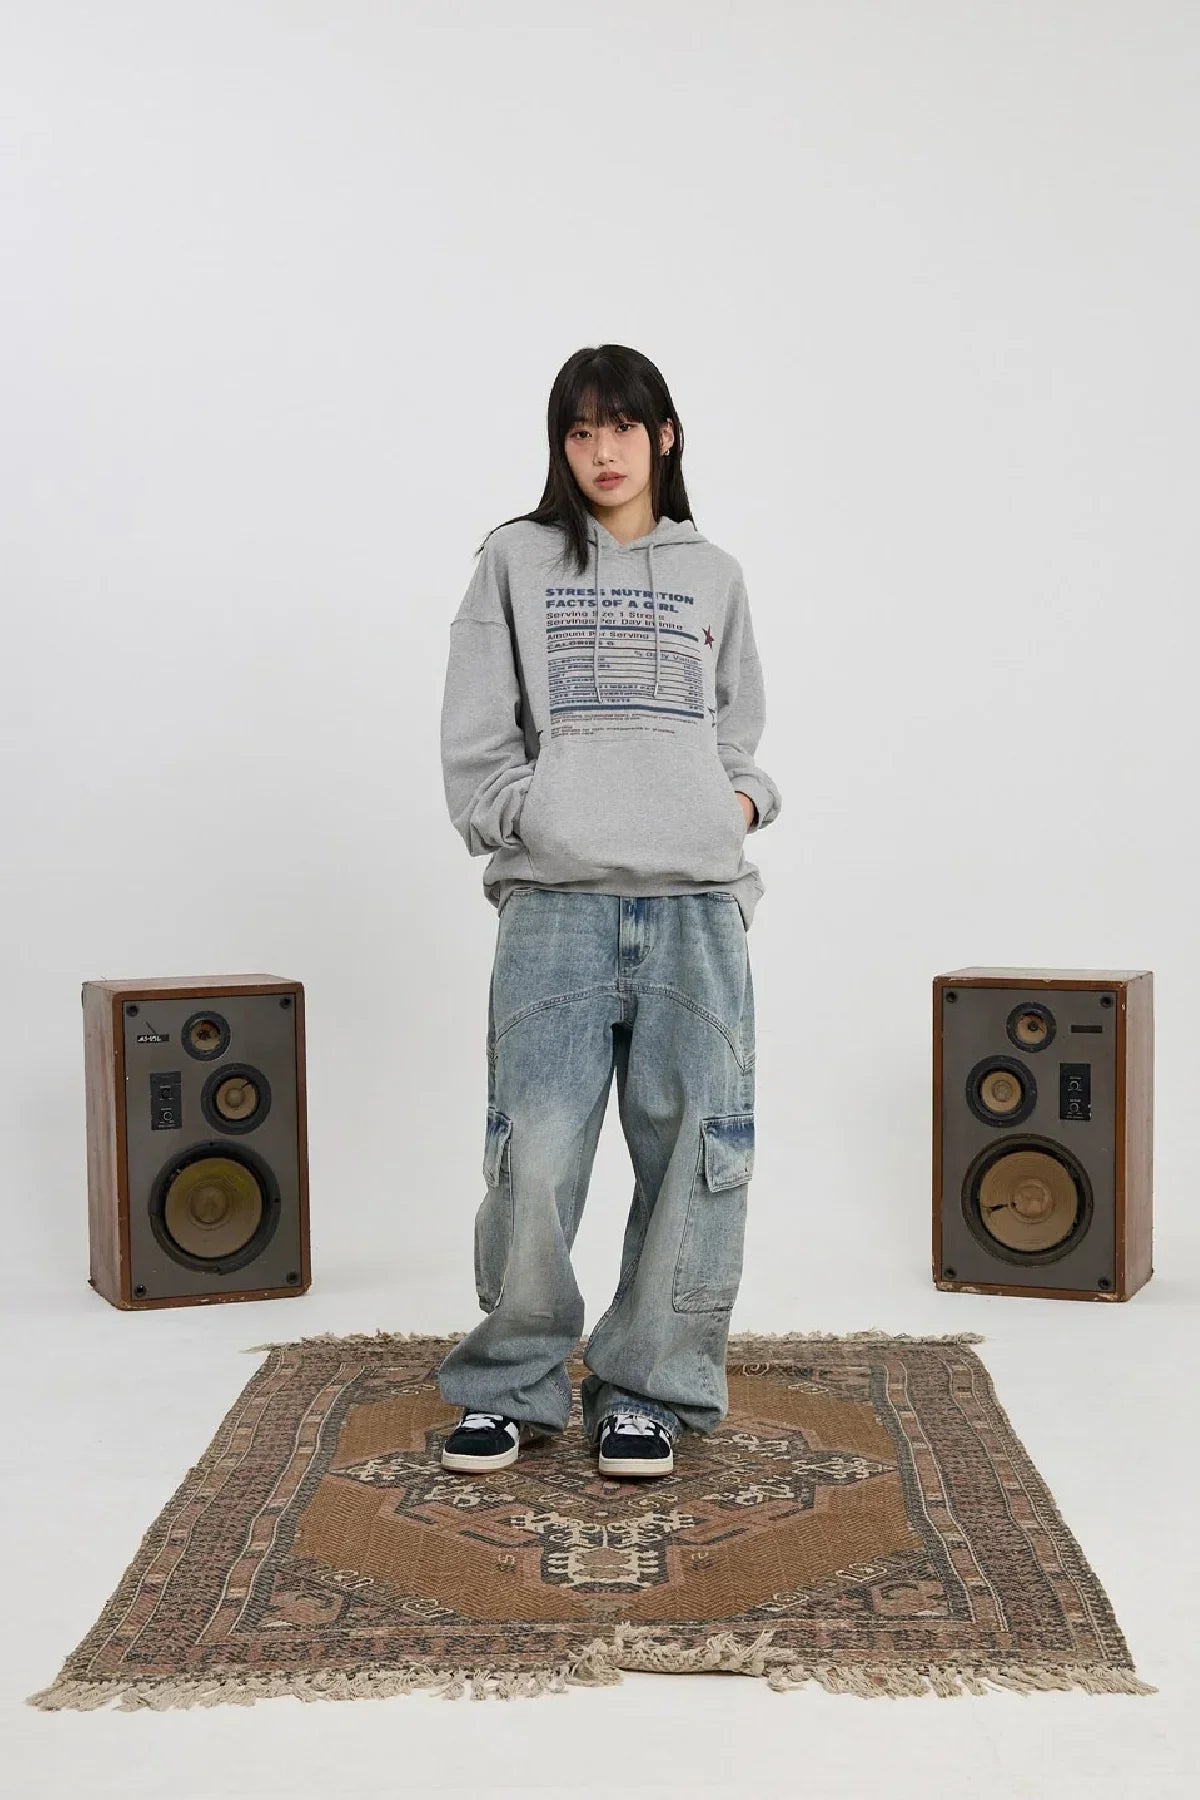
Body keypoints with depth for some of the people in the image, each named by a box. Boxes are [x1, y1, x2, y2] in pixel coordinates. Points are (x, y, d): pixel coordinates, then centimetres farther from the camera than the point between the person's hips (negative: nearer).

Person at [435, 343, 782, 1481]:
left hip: (697, 905, 2)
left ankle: (647, 1387, 14)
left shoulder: (713, 577, 18)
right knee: (535, 1157, -7)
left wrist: (742, 801, 2)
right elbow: (474, 744, 8)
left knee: (694, 1152, 0)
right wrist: (536, 821, -5)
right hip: (556, 905, -2)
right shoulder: (517, 562, 11)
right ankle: (512, 1383, 11)